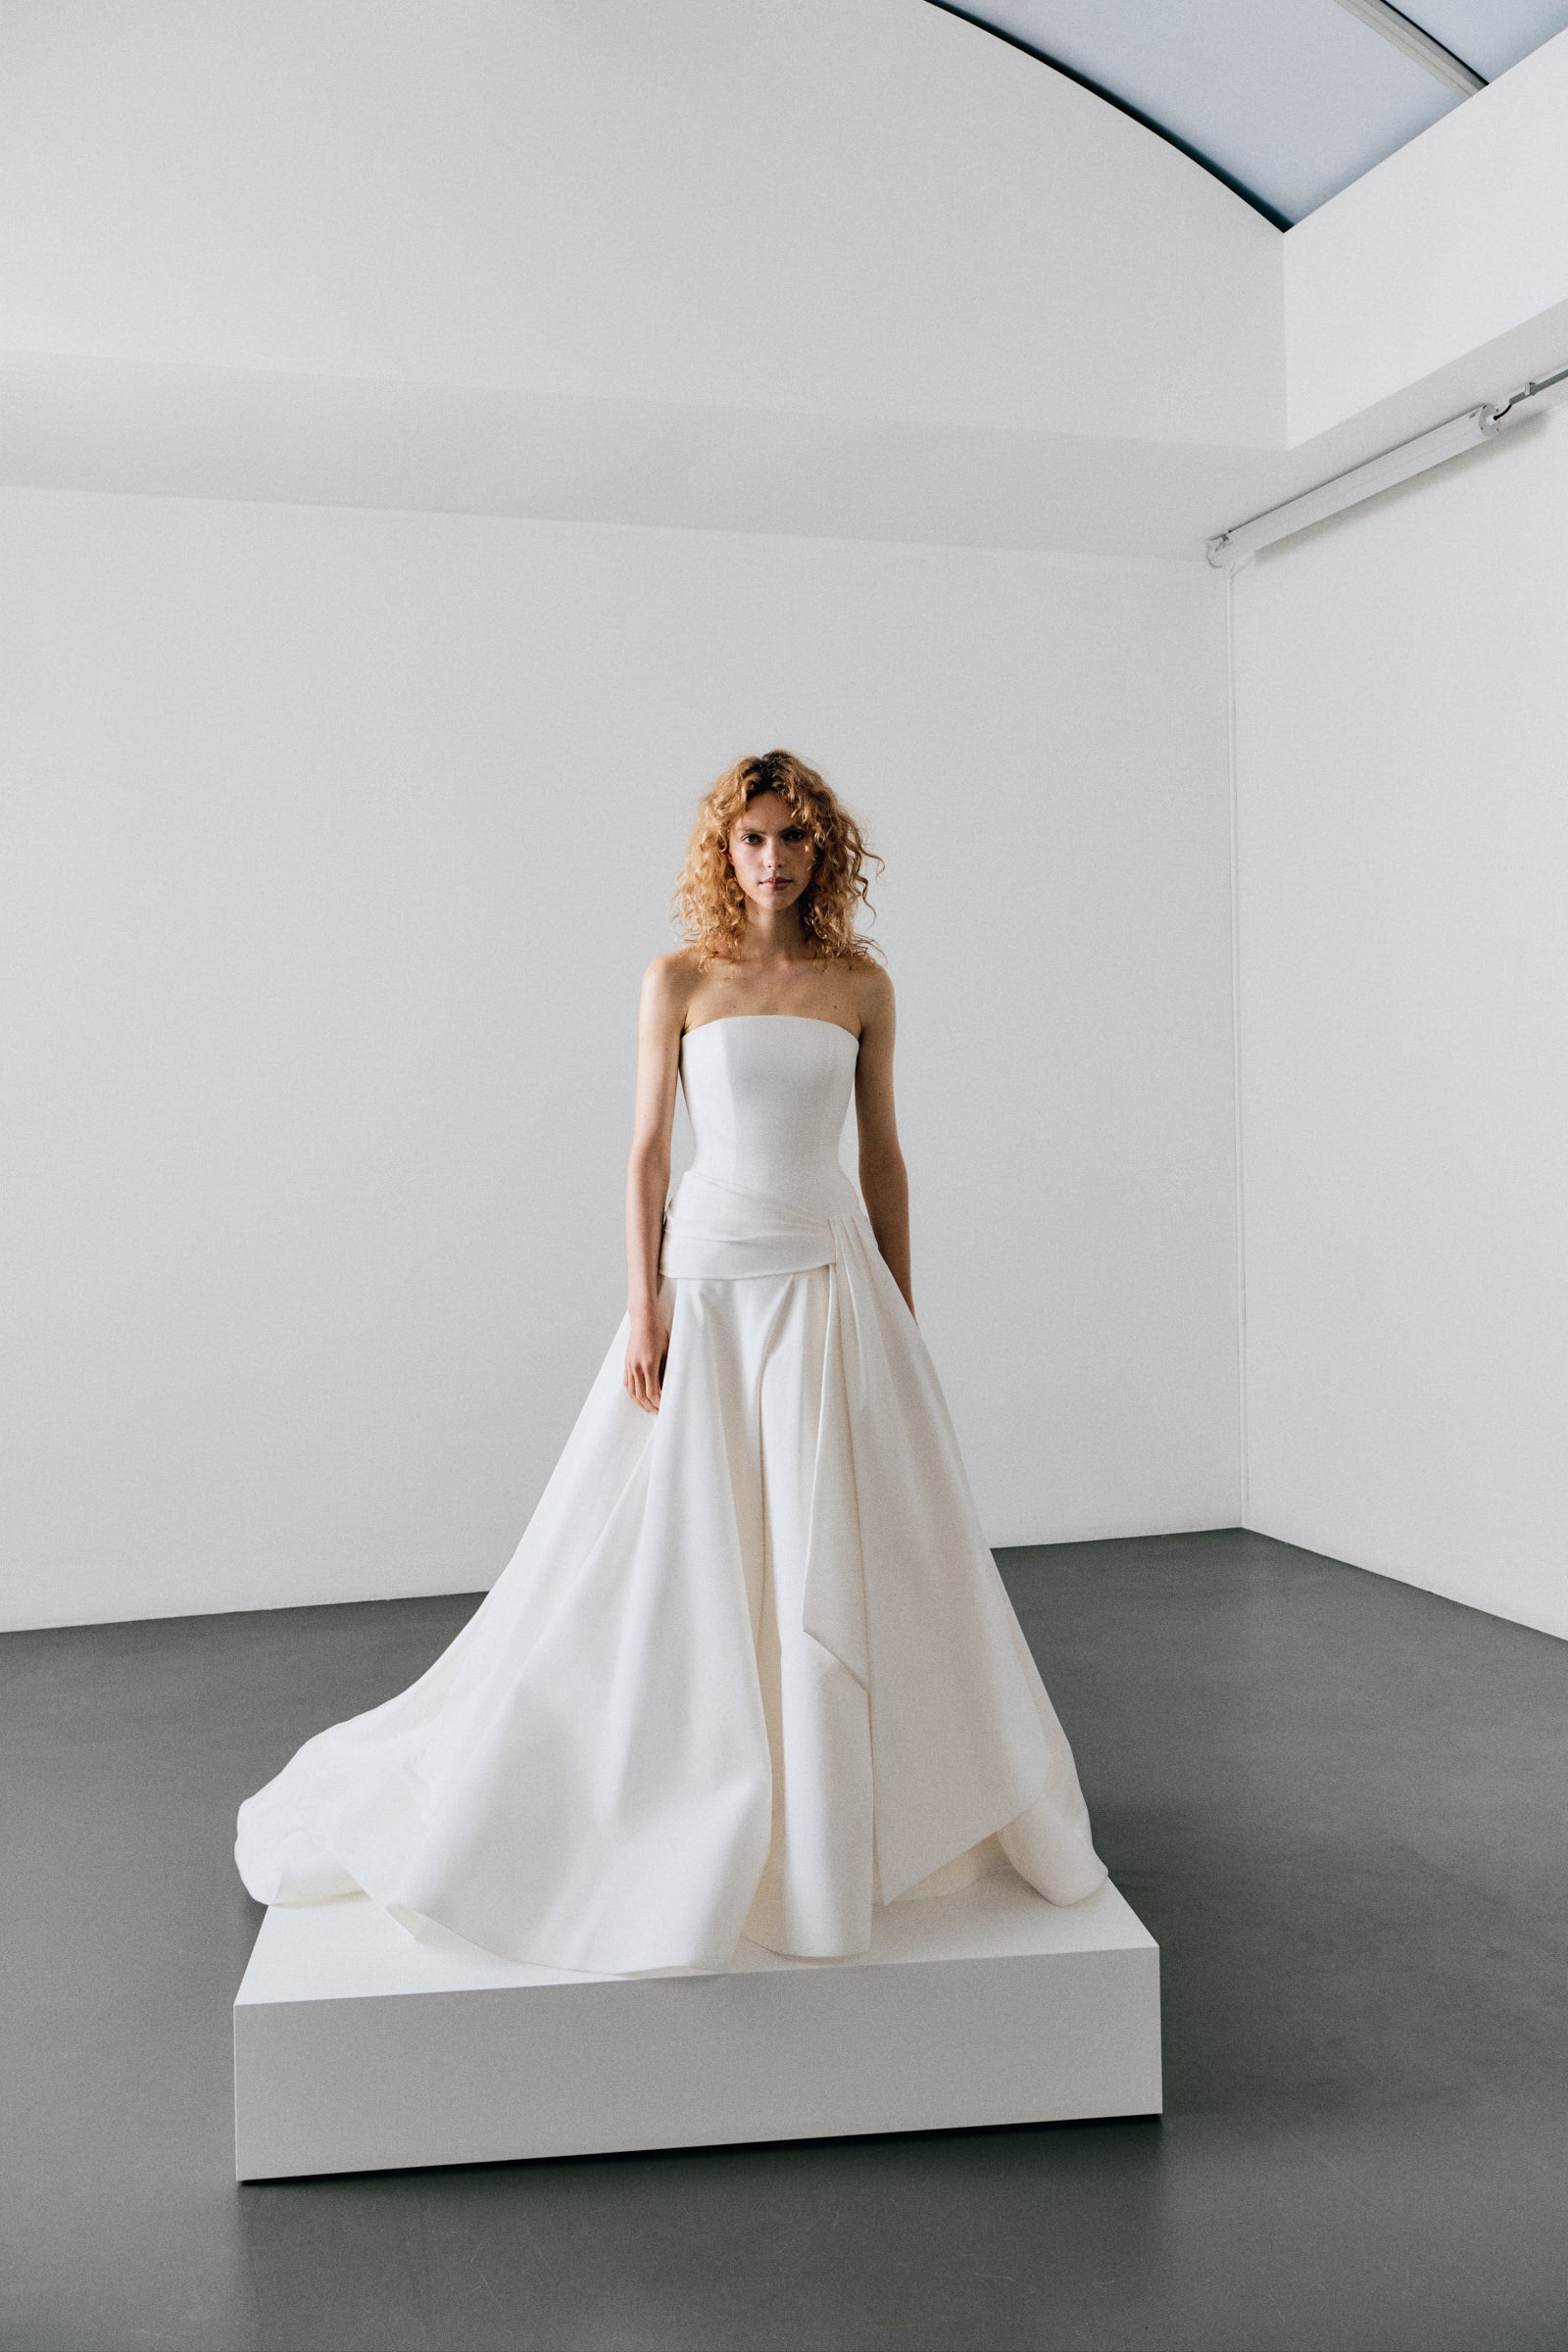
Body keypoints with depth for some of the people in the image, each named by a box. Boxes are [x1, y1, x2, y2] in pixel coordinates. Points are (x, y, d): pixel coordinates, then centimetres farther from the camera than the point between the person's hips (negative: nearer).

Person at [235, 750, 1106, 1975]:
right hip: (711, 1277, -2)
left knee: (850, 1561, 5)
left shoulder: (863, 984, 6)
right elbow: (648, 1151, -1)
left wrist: (902, 1316, 8)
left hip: (834, 1283, 2)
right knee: (674, 1558, 2)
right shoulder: (680, 979, 0)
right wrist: (644, 1311, -9)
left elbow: (883, 1154, 9)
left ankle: (843, 1815, 24)